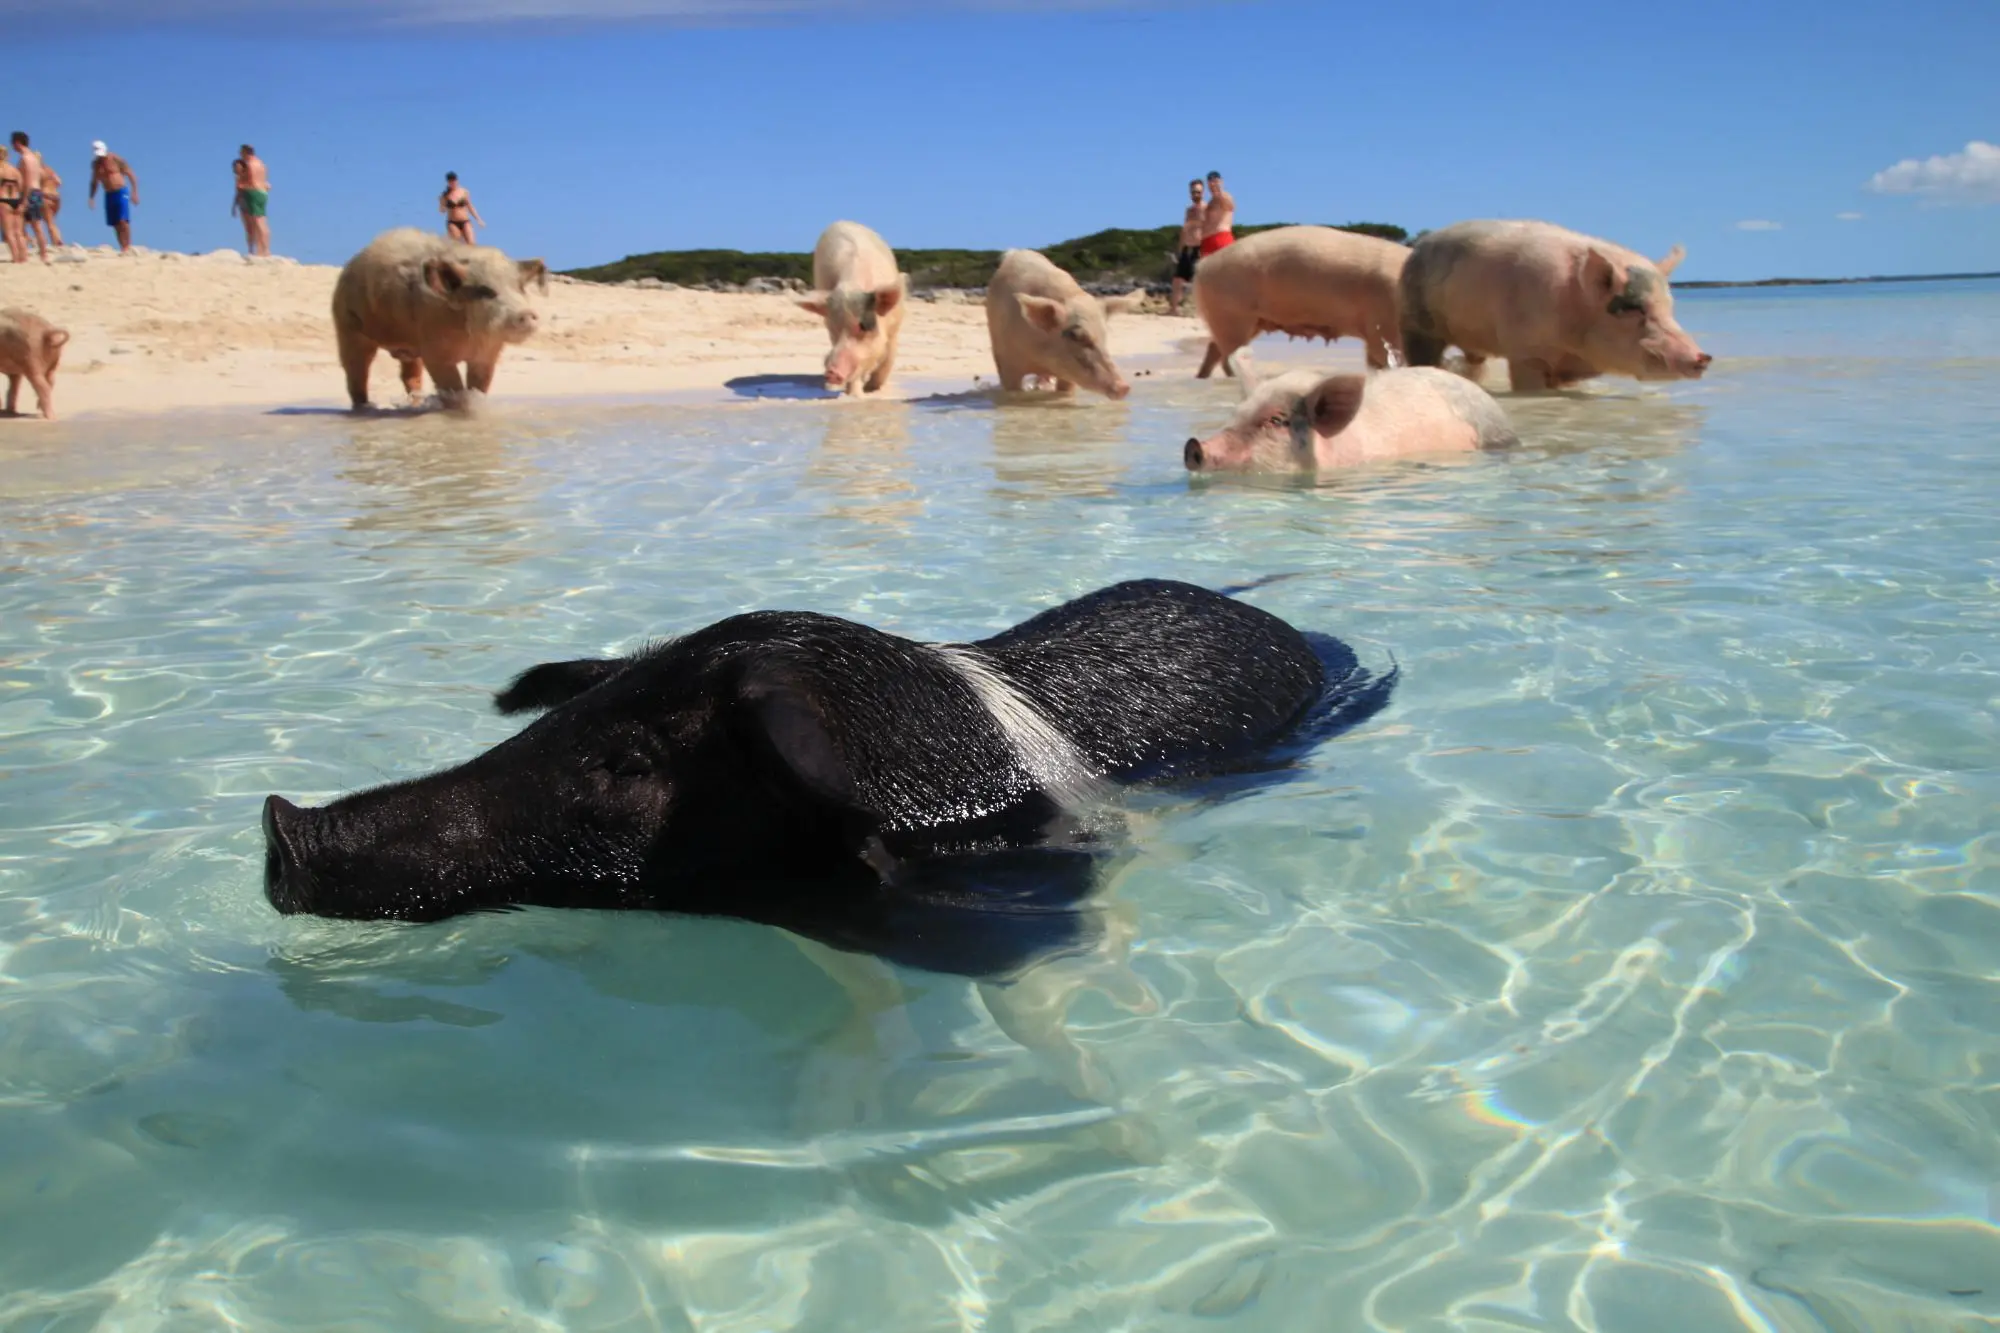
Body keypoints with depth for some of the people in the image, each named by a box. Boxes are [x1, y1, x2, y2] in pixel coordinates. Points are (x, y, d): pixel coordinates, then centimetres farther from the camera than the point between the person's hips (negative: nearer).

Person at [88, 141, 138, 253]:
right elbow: (94, 182, 21)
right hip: (108, 194, 6)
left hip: (121, 192, -6)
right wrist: (91, 197, 12)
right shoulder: (95, 164, 9)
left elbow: (131, 175, -5)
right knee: (116, 224, 1)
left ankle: (128, 247, -16)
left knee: (123, 221, -17)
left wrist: (134, 192, -13)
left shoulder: (116, 160, -7)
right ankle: (123, 248, 2)